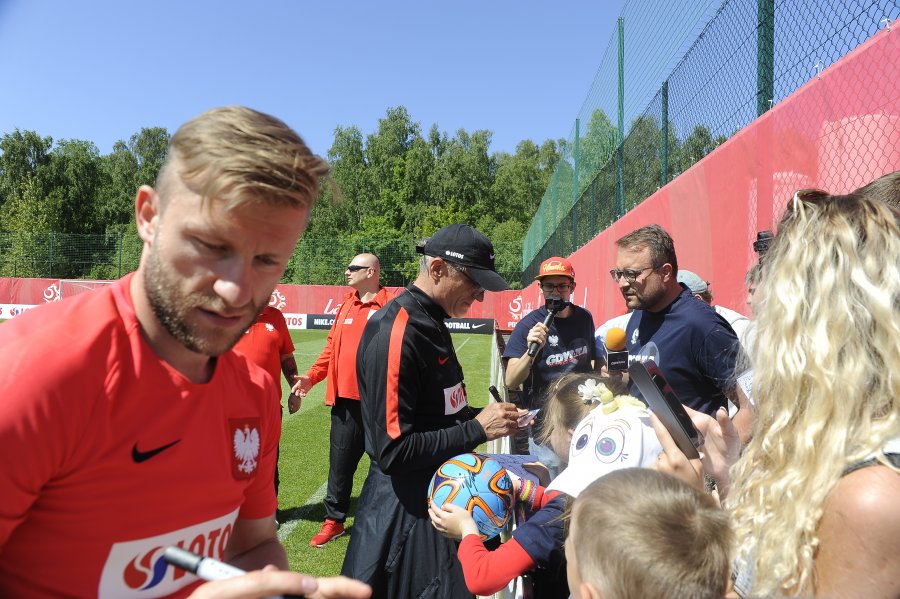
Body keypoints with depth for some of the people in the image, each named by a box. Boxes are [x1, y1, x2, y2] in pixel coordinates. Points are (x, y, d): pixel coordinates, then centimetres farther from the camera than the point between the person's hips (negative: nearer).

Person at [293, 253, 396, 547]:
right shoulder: (346, 305, 13)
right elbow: (332, 346, 16)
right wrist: (311, 376, 8)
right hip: (345, 398, 6)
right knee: (340, 462, 14)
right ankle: (334, 520, 30)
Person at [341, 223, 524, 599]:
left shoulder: (431, 322, 7)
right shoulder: (396, 333, -23)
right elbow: (394, 451, -25)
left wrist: (487, 415, 0)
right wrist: (477, 429, -20)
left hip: (440, 493, 9)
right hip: (408, 508, -9)